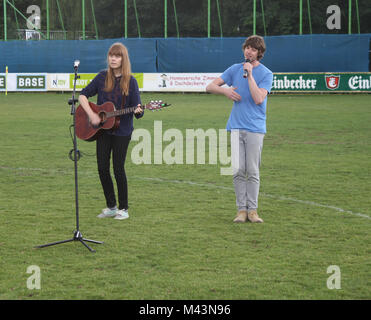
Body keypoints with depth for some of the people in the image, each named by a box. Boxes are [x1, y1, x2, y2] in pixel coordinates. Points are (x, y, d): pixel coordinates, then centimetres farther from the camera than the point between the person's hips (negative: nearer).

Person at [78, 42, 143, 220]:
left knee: (118, 169, -4)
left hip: (122, 131, -4)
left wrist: (138, 111, -30)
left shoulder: (130, 82, -5)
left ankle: (123, 209, 10)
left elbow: (137, 110, -6)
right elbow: (83, 95, 4)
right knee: (103, 168, 4)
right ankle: (111, 207, 19)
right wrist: (91, 114, -9)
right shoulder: (103, 77, 3)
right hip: (103, 129, 4)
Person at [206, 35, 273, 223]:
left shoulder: (266, 74, 0)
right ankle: (241, 209, 3)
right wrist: (225, 90, -6)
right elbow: (210, 87, 13)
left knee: (253, 172, -1)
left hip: (255, 128, -3)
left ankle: (252, 210, 5)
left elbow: (258, 99, -14)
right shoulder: (235, 69, 12)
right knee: (238, 171, -2)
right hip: (236, 126, 3)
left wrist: (250, 74, -13)